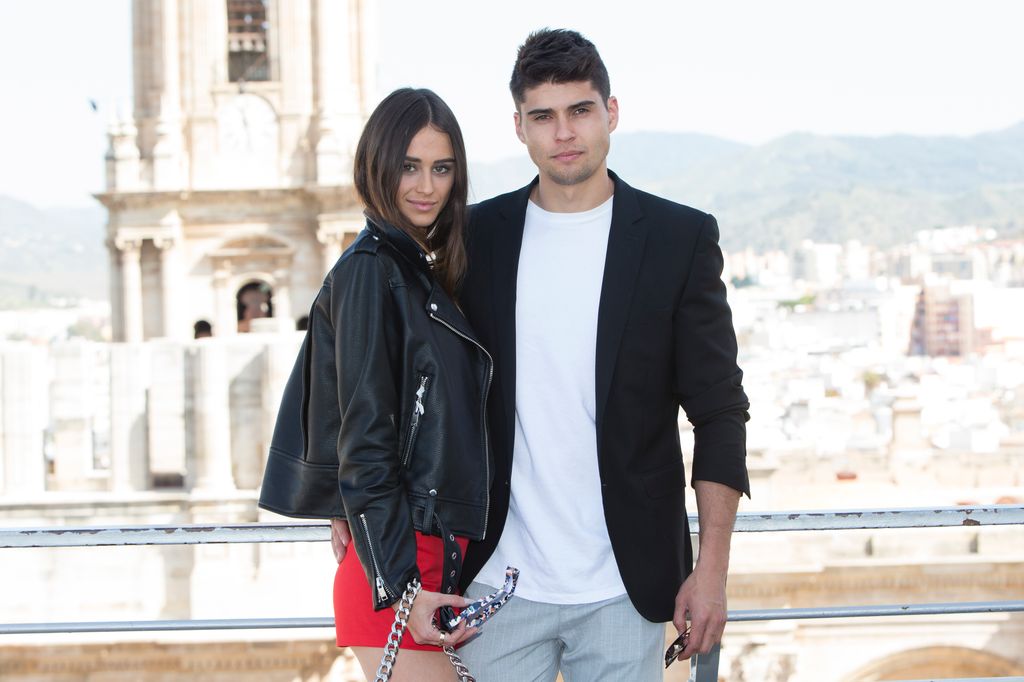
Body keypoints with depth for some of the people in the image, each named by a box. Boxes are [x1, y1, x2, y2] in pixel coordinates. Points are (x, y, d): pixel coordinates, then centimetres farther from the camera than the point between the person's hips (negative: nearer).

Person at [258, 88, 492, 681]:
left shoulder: (419, 271, 16)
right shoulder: (369, 270, -10)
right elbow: (363, 445, -15)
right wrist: (399, 585, -18)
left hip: (443, 553, 9)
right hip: (402, 561, -9)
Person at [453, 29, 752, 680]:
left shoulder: (681, 237, 0)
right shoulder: (477, 235, 5)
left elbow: (720, 411, 0)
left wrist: (712, 571, -6)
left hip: (623, 591, -1)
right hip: (500, 579, 2)